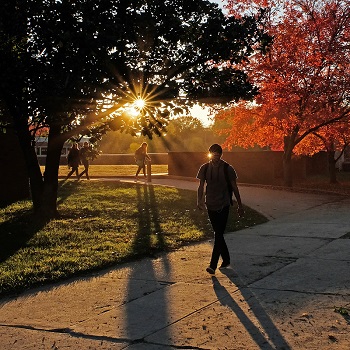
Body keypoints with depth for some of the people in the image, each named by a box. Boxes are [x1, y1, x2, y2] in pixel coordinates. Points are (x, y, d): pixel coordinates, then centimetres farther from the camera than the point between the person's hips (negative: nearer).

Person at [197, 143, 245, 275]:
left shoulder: (227, 169, -5)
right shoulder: (205, 168, 4)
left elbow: (234, 188, 2)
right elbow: (201, 186, 5)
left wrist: (240, 206, 5)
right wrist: (199, 201, -11)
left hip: (223, 205, -4)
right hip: (211, 205, 4)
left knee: (218, 235, -10)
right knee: (218, 234, 13)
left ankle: (213, 265, -12)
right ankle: (226, 260, 29)